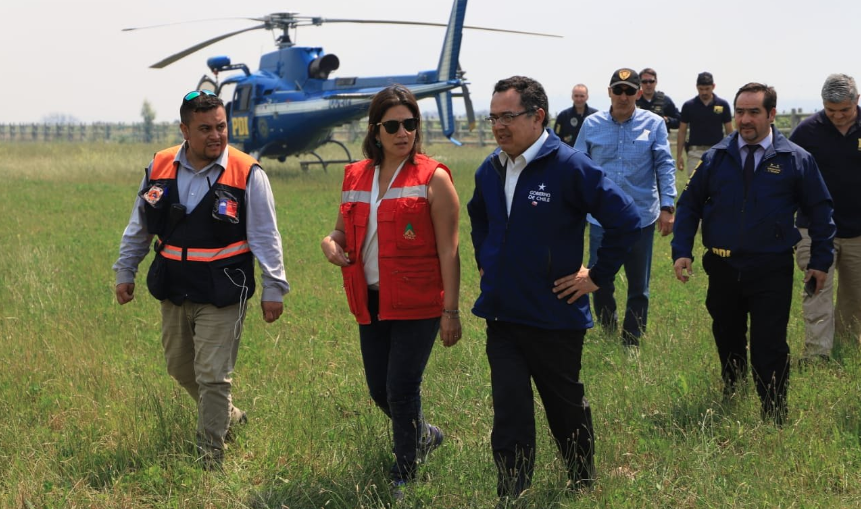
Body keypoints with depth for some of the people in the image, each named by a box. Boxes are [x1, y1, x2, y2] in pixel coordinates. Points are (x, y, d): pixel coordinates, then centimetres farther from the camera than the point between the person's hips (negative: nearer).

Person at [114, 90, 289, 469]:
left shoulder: (247, 174, -10)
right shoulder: (159, 168, 2)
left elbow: (265, 236, -4)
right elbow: (139, 227, 14)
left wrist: (274, 288, -4)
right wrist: (125, 272, 16)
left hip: (222, 293, -5)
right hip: (173, 291, 5)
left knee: (212, 375, -5)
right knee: (180, 368, 17)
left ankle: (211, 456, 6)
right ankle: (227, 416, 40)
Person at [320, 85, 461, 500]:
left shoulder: (433, 179, -8)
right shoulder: (356, 177, 8)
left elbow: (448, 249, -10)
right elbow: (344, 230, 20)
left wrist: (450, 310, -14)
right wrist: (330, 244, -5)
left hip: (417, 303, -6)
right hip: (372, 301, 6)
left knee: (401, 389, -4)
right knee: (379, 390, 12)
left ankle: (404, 477, 14)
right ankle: (424, 435, 41)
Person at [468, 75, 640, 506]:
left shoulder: (569, 167, -17)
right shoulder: (490, 170, 4)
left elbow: (625, 219, -18)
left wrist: (598, 275, -14)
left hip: (554, 318, -4)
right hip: (501, 316, 4)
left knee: (565, 407, 14)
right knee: (510, 414, -1)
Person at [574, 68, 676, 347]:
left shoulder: (654, 124, -1)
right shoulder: (592, 125, 2)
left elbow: (665, 166, 0)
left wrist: (667, 206, -7)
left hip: (641, 217, 0)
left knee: (638, 287, 8)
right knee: (599, 283, 4)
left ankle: (631, 343, 21)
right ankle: (608, 332, 25)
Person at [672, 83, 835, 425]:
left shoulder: (795, 160, -2)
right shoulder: (716, 157, 3)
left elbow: (819, 211, 5)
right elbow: (689, 205, 8)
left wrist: (821, 261, 2)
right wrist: (682, 251, -3)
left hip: (772, 272, -3)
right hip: (723, 269, 3)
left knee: (770, 349, -5)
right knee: (728, 342, 16)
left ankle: (774, 420, 5)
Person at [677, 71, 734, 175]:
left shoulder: (723, 105, 0)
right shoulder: (689, 106, 0)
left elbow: (729, 131, 5)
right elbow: (682, 132, 5)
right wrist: (679, 155, 0)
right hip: (695, 152, 0)